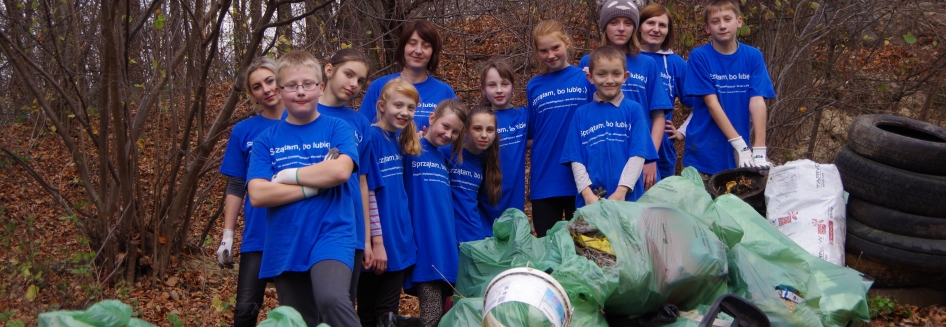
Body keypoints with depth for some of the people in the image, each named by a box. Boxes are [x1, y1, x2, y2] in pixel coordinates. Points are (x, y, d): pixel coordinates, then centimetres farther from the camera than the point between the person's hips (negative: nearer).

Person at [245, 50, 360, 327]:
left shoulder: (338, 129, 2)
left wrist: (287, 175, -7)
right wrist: (318, 183, -11)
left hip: (331, 235, -3)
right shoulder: (266, 140, 6)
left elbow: (341, 170, -17)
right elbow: (257, 194, -7)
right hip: (285, 247, 4)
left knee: (331, 299, -31)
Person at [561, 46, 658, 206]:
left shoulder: (633, 110, 2)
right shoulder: (581, 114, 6)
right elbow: (576, 159, 3)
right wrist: (588, 194, -10)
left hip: (628, 198, -1)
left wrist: (621, 191, -13)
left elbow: (638, 155, -4)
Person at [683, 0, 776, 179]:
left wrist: (759, 150, -16)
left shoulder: (753, 56, 1)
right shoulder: (699, 57, -6)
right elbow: (711, 103, -11)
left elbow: (757, 102, -6)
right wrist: (740, 145, -18)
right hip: (703, 154, -2)